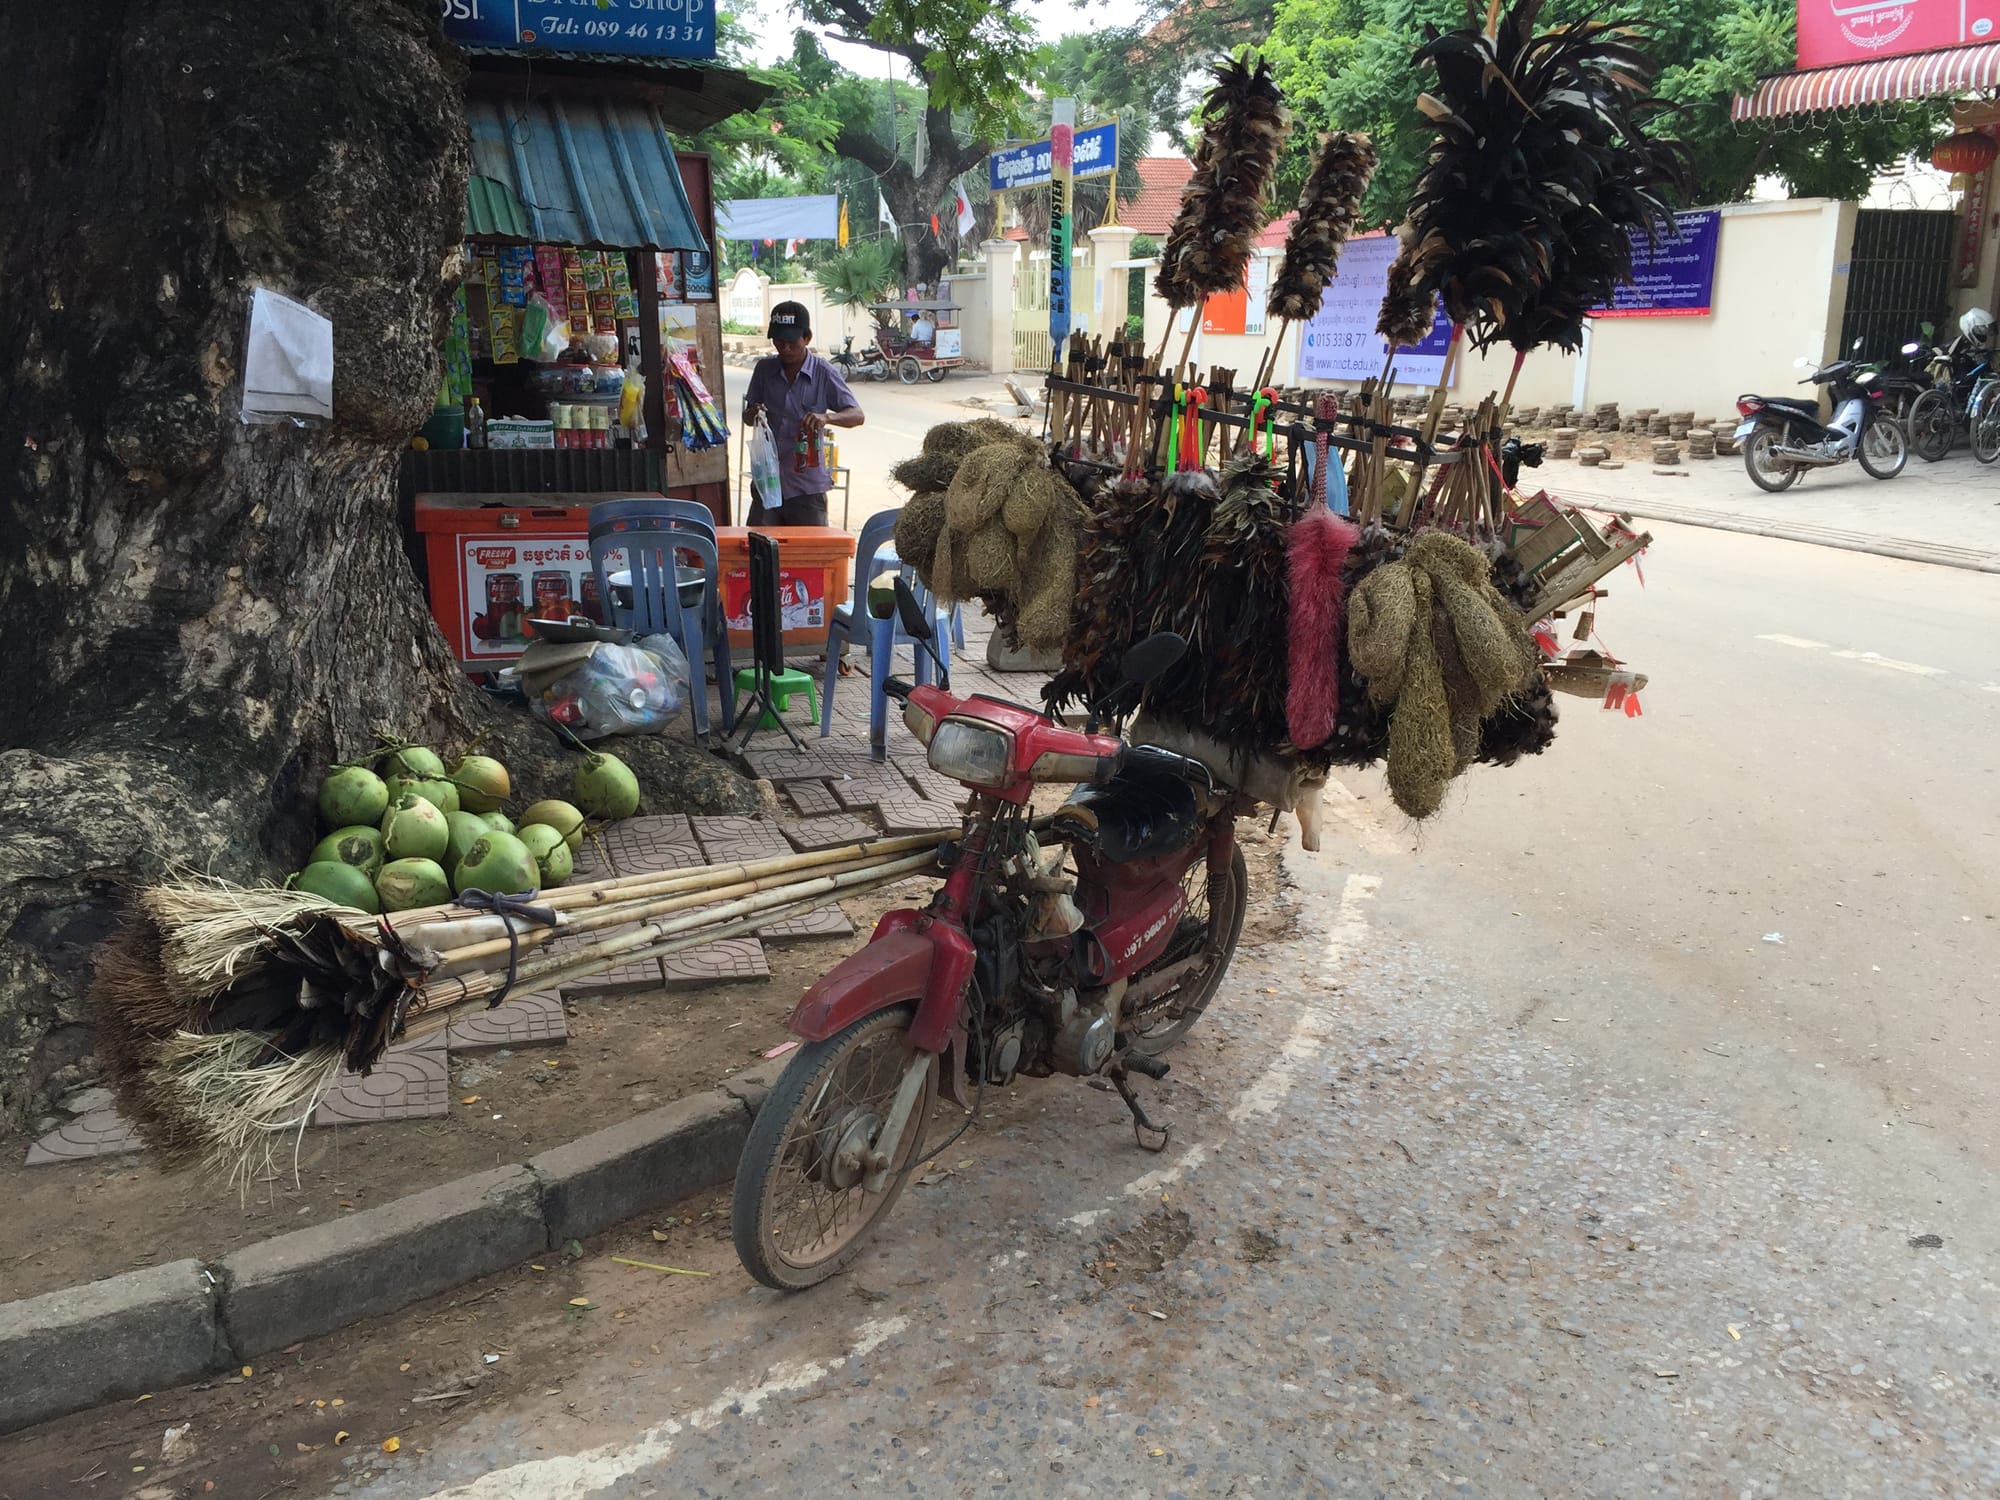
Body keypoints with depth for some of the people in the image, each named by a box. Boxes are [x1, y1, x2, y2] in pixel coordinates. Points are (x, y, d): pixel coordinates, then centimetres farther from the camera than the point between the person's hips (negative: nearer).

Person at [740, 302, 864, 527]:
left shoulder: (823, 373, -4)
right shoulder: (765, 369, 5)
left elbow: (857, 416, -7)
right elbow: (747, 417, 14)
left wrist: (826, 417, -28)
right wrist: (752, 414, -12)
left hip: (807, 485, -3)